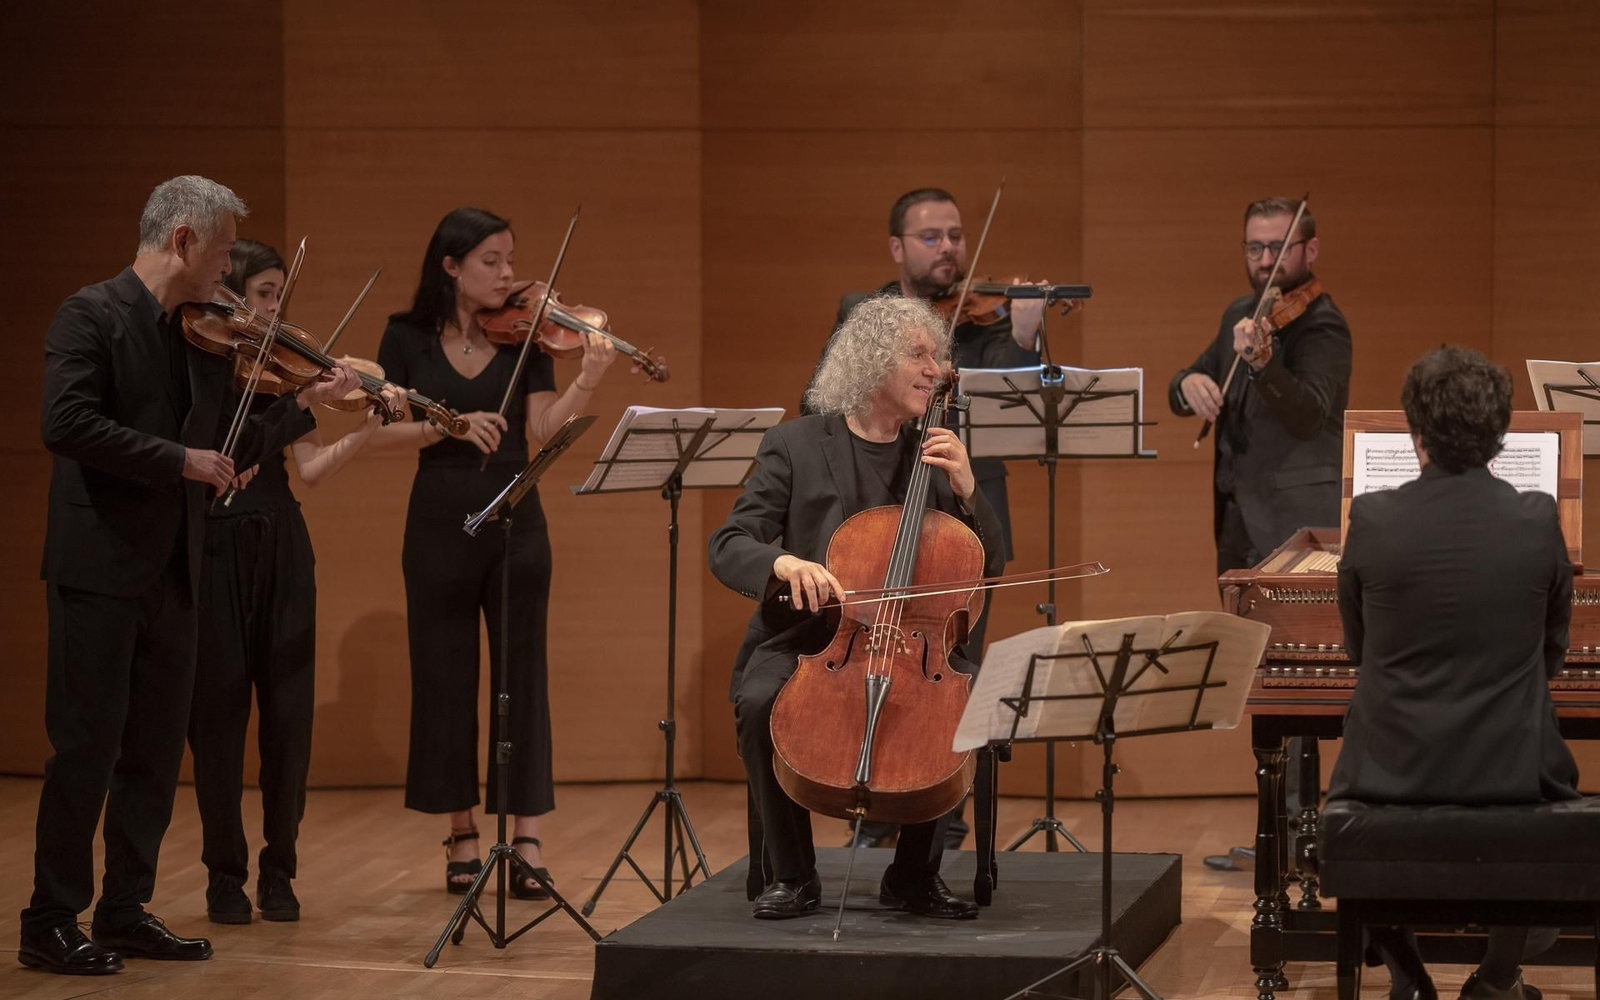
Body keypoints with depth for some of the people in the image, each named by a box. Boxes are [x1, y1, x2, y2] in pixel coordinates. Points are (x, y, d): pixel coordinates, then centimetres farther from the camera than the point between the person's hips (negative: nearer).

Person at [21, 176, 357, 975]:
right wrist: (179, 459, -20)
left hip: (172, 574, 7)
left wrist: (304, 405, 9)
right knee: (87, 746, -5)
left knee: (156, 752, 10)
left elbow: (225, 452, 18)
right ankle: (50, 923, 3)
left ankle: (125, 911, 19)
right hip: (99, 569, -7)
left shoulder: (203, 339, 14)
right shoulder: (92, 315, -9)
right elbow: (67, 424, -21)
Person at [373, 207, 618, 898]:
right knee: (446, 678, 5)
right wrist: (451, 425, -20)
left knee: (521, 677, -1)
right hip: (439, 524, 0)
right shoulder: (408, 338, 1)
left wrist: (588, 382, -23)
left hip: (516, 523, 0)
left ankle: (527, 841, -2)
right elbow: (384, 432, -5)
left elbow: (544, 431, -7)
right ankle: (461, 834, 16)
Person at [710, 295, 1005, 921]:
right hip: (803, 642, -2)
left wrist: (966, 491, -7)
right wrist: (784, 561, -27)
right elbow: (727, 546, -5)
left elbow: (990, 567, 10)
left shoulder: (938, 456, 11)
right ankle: (790, 873, -10)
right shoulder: (796, 446, 3)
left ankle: (915, 874, -8)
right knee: (760, 703, -33)